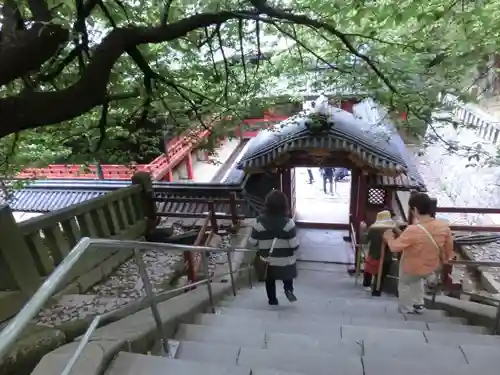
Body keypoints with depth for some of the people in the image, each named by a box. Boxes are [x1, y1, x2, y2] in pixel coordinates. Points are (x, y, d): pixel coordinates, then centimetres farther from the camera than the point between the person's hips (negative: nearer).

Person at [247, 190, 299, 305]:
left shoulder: (260, 221, -17)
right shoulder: (287, 222, -21)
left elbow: (252, 243, -10)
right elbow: (294, 245, -18)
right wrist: (293, 250, 5)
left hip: (267, 260, 1)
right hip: (285, 260, -1)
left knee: (269, 280, 25)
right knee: (287, 276, 30)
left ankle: (272, 300, 38)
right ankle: (288, 289, 10)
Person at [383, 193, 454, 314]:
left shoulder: (413, 230, -37)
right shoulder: (444, 226, -20)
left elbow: (395, 247, -26)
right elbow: (448, 248, -3)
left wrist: (389, 237, -5)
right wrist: (445, 260, 17)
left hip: (411, 268, -5)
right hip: (432, 267, 5)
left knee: (405, 285, 26)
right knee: (418, 280, 37)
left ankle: (406, 309, 45)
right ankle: (418, 305, 49)